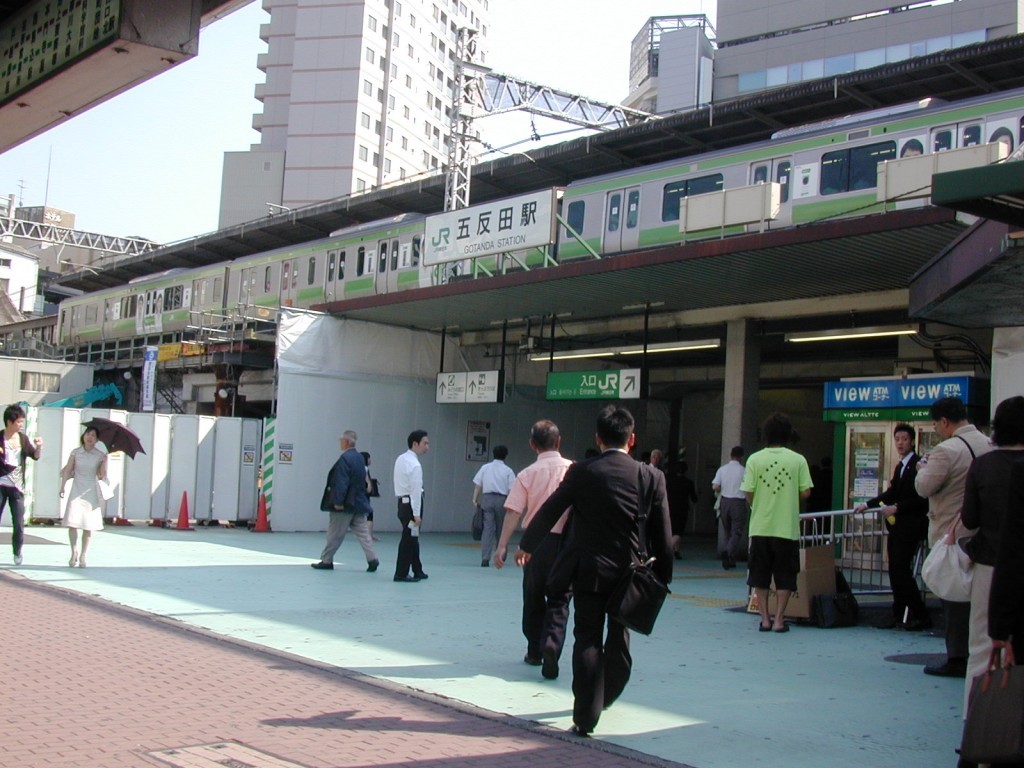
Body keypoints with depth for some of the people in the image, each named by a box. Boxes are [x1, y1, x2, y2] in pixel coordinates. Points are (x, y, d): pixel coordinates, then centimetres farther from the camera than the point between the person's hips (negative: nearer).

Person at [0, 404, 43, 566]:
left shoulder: (23, 438, 4)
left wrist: (39, 446, -13)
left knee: (19, 522, 2)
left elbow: (36, 456, 7)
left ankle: (17, 553, 16)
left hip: (17, 486, 2)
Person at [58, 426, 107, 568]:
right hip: (76, 490, 0)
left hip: (91, 492, 0)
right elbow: (67, 470, 4)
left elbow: (101, 476, -1)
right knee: (72, 523, -10)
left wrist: (105, 461, -11)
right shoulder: (75, 452, 2)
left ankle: (83, 556, 11)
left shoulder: (99, 455, 1)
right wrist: (62, 487, -3)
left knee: (88, 526, 2)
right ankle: (74, 553, 6)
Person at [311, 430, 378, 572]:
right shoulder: (360, 458, 10)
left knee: (335, 534, 3)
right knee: (362, 532, 8)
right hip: (359, 503, 8)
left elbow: (341, 482, -22)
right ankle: (372, 559, 0)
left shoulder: (345, 458, -17)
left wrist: (338, 501, -21)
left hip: (345, 504, -8)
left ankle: (326, 561, 12)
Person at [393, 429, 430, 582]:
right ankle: (401, 574, 2)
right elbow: (416, 491, -20)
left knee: (412, 538, 16)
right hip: (411, 503, -9)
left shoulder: (401, 459, 10)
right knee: (409, 539, -2)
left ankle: (417, 571, 25)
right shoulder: (414, 465, -17)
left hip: (403, 502, 9)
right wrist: (416, 514, -19)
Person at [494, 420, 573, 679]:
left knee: (533, 599, 16)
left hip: (535, 541, 0)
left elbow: (513, 512, -10)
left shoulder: (527, 474, -4)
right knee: (559, 601, 4)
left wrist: (502, 546, -9)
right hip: (565, 541, 0)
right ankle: (552, 644, -18)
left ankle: (535, 651, 27)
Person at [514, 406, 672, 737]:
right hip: (631, 571, 2)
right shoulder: (651, 477, -5)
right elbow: (662, 533, -2)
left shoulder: (582, 472, -7)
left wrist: (526, 546, 15)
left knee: (588, 640, 2)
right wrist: (662, 576, 9)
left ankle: (586, 717, -1)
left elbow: (550, 511, 1)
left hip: (589, 569, -2)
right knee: (619, 638, 20)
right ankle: (606, 696, 39)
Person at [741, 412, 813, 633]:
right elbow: (805, 492, -5)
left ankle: (765, 619, 12)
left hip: (760, 526, 1)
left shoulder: (755, 459, -4)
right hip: (787, 527, -1)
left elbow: (748, 493, -5)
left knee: (760, 576, 11)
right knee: (785, 576, 9)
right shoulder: (798, 460, -5)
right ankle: (779, 619, 8)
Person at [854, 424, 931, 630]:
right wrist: (867, 504, 13)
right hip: (897, 526, 9)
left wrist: (896, 508, -19)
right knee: (895, 570, 9)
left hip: (910, 527, -9)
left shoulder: (919, 465, -12)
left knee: (901, 570, -10)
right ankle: (899, 615, 16)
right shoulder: (900, 466, 16)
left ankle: (921, 616, -2)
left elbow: (922, 499, -18)